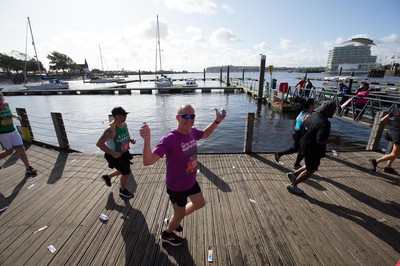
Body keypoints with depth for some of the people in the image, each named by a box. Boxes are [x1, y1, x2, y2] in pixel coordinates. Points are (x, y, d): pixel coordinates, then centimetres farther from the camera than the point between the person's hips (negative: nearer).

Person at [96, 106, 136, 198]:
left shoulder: (124, 124, -4)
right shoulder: (111, 129, -29)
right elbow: (99, 143, -29)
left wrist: (130, 140, -7)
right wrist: (113, 153, -29)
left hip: (124, 153, 8)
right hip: (115, 155, -8)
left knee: (125, 170, 24)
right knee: (126, 173, 4)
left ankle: (107, 177, 49)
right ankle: (123, 191, 33)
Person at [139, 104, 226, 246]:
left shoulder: (192, 132, -10)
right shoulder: (169, 139, -33)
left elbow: (205, 134, 13)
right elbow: (148, 161, -39)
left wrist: (217, 121, 1)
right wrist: (147, 139, -55)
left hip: (191, 181, 8)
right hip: (176, 186, -7)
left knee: (200, 203, 28)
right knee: (179, 215, 17)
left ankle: (172, 220, 49)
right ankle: (166, 234, 52)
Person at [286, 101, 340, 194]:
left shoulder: (313, 115, 0)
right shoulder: (325, 123, -26)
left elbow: (303, 125, 12)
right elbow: (320, 140, -30)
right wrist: (333, 140, -15)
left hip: (305, 145, 9)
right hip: (313, 150, -9)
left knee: (312, 166, 28)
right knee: (310, 171, 11)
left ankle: (294, 174, 27)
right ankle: (293, 185, 19)